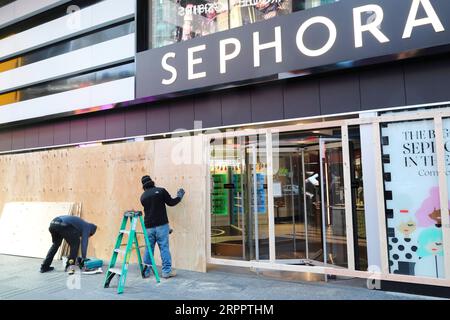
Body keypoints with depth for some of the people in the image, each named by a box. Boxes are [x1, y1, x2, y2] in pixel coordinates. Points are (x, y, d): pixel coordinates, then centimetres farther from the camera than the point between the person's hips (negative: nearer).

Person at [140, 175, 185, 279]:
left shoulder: (143, 197, 7)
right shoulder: (161, 191, -4)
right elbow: (171, 202, 2)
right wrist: (180, 196, 19)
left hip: (149, 226, 4)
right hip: (161, 225, -3)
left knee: (149, 248, 12)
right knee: (164, 248, 2)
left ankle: (146, 271, 17)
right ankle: (167, 271, 6)